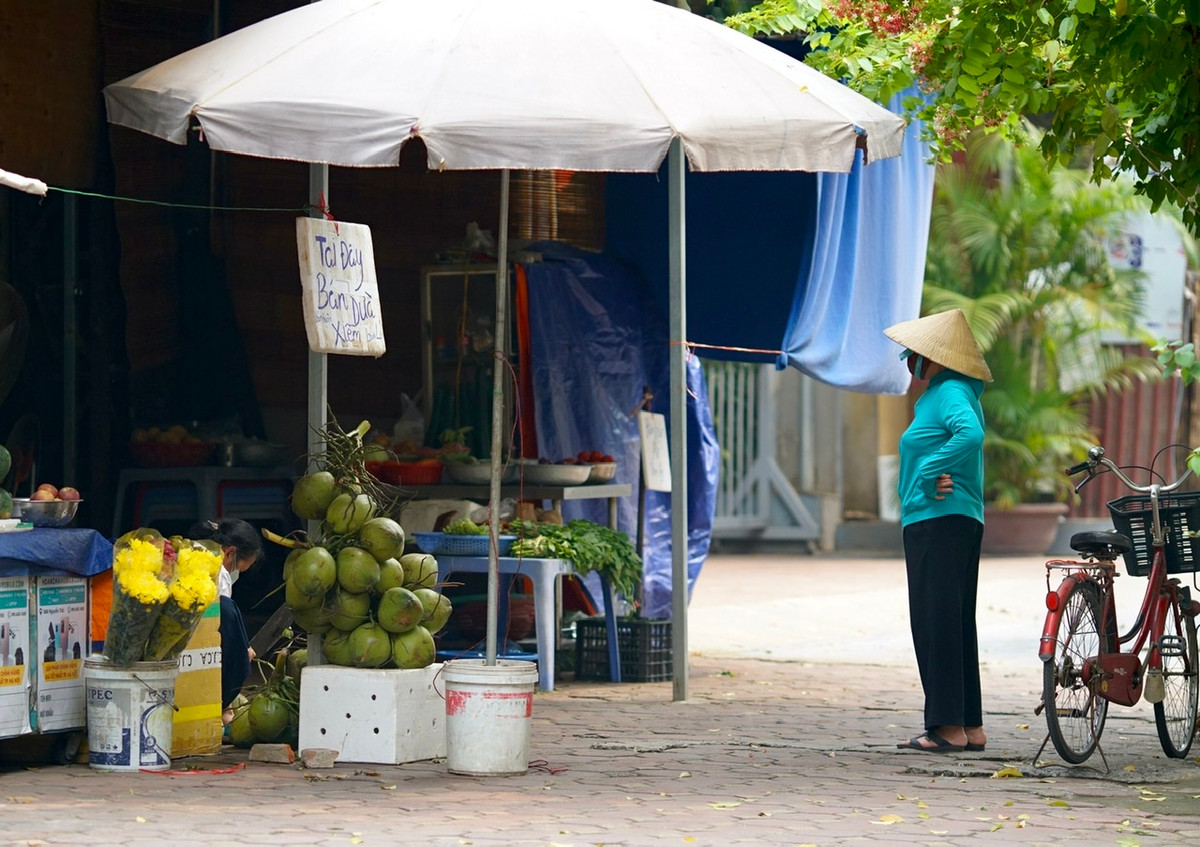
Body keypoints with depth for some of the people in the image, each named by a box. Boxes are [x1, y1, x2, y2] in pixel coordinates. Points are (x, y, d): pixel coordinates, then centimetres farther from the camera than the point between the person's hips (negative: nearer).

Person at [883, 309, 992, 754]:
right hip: (935, 521, 11)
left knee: (937, 621, -11)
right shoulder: (933, 396, 21)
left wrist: (929, 475, -22)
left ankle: (949, 727, -12)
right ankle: (970, 727, 14)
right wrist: (932, 476, 4)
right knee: (955, 622, 12)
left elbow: (970, 434, -30)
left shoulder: (951, 393, -11)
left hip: (940, 520, -11)